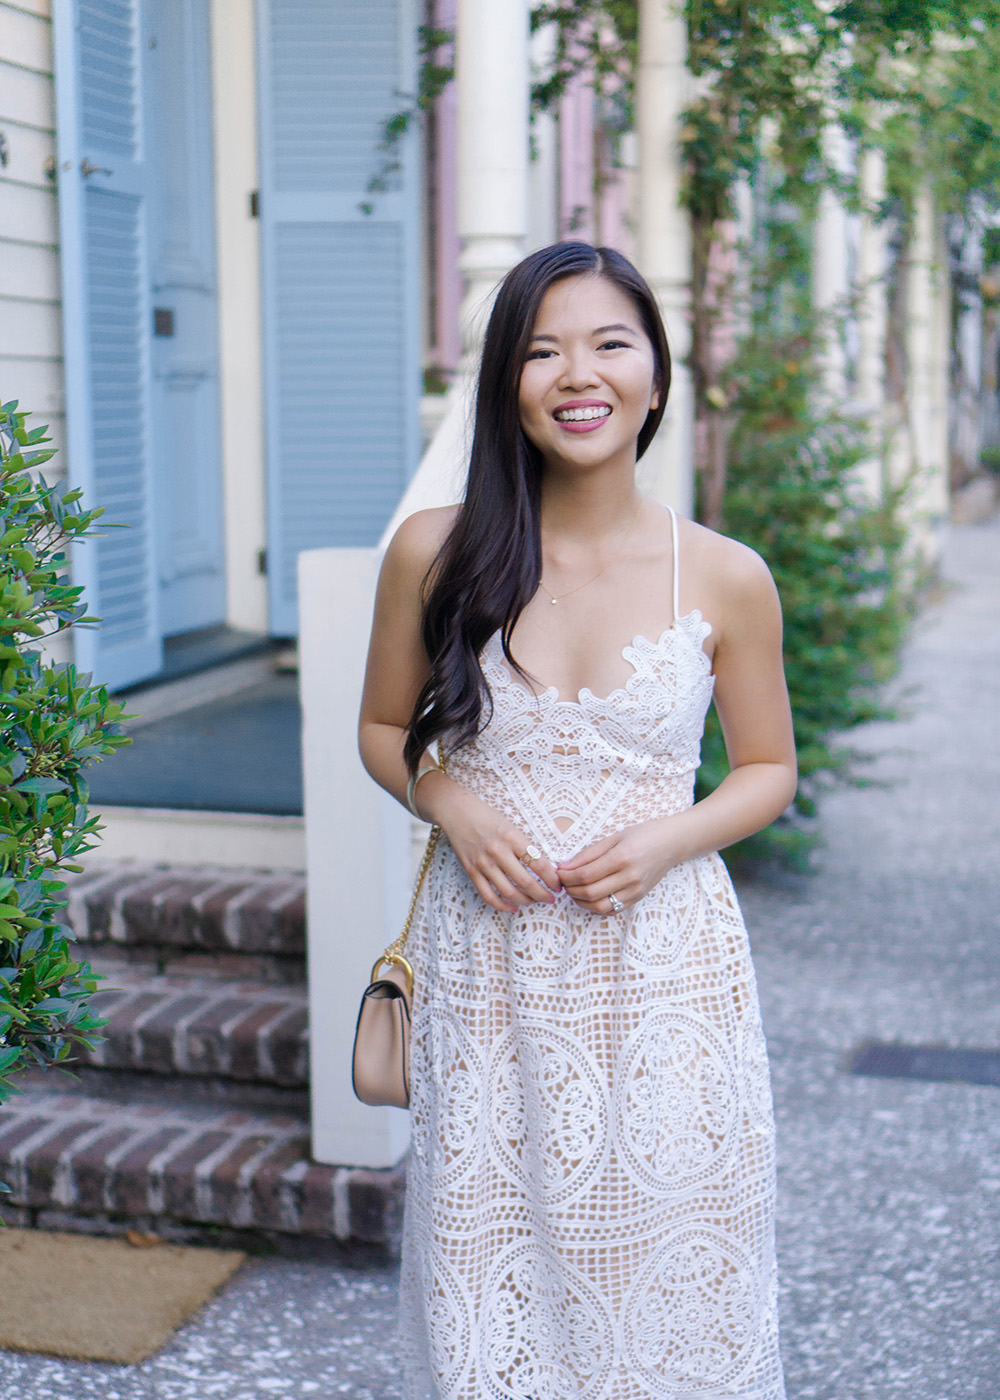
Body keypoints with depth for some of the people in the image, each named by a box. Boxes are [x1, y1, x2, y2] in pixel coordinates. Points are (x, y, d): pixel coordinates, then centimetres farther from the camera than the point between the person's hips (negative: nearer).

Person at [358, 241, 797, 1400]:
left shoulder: (725, 579, -3)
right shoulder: (435, 553, -3)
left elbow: (769, 769, 8)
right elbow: (384, 729, 10)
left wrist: (667, 838, -11)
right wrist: (452, 807, -10)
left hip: (664, 970, 0)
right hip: (489, 967, 0)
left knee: (665, 1273, 8)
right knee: (490, 1272, 9)